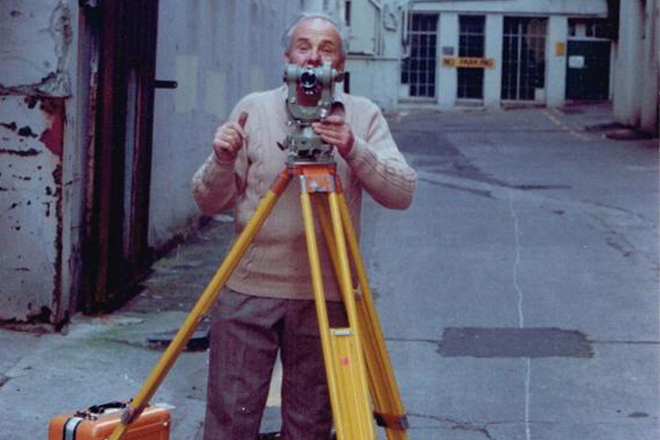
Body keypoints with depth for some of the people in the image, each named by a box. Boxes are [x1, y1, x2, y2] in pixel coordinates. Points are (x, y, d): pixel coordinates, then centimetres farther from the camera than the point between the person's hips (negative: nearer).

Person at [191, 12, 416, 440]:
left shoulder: (365, 116, 3)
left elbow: (402, 193, -9)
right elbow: (209, 201, 3)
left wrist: (354, 150, -25)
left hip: (325, 298, 0)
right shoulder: (253, 109, 4)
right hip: (248, 291, 0)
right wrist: (223, 160, -18)